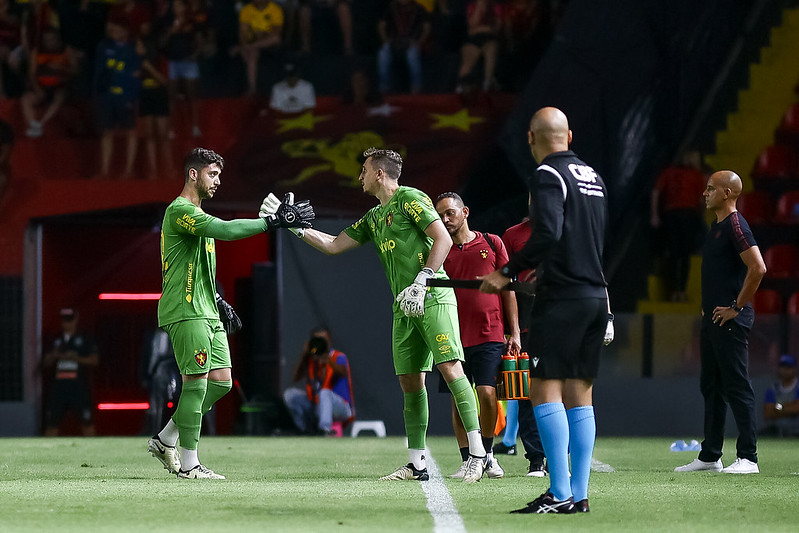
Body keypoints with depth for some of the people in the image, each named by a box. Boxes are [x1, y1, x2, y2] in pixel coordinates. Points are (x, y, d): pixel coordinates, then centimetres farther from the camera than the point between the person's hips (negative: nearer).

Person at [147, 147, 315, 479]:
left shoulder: (197, 215, 21)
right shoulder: (180, 211, -12)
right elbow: (225, 230, -27)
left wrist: (219, 302, 23)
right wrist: (274, 222, -26)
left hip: (206, 312, 10)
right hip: (185, 311, -10)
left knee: (221, 381, 6)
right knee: (197, 382, -10)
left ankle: (165, 441, 15)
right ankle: (188, 464, -5)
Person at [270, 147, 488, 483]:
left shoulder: (410, 199, -3)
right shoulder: (373, 218, 23)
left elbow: (443, 239, -11)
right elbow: (333, 245, 28)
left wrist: (421, 282, -17)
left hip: (433, 298, -9)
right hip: (404, 307, 9)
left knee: (450, 367, -17)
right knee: (410, 382, 5)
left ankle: (478, 455, -19)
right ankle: (416, 465, 7)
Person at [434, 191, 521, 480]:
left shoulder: (492, 243, 7)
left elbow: (507, 289, 9)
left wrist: (514, 332, 4)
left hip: (490, 335, -1)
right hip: (454, 336, 1)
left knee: (487, 393, -11)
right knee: (459, 399, 0)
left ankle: (488, 453, 9)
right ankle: (467, 460, 9)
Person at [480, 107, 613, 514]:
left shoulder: (548, 176, -9)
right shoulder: (592, 177, 16)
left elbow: (547, 235, -22)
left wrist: (507, 273, -14)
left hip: (562, 298, -8)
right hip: (596, 295, 8)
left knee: (545, 390, -8)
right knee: (579, 394, 8)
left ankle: (560, 494, -14)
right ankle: (579, 495, 6)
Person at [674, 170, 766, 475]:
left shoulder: (735, 225, -13)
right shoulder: (716, 226, 17)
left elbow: (758, 268, -23)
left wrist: (736, 307, -18)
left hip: (730, 321, -10)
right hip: (713, 319, 10)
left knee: (737, 387, -9)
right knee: (711, 387, 13)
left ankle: (748, 458, -8)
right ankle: (709, 456, 19)